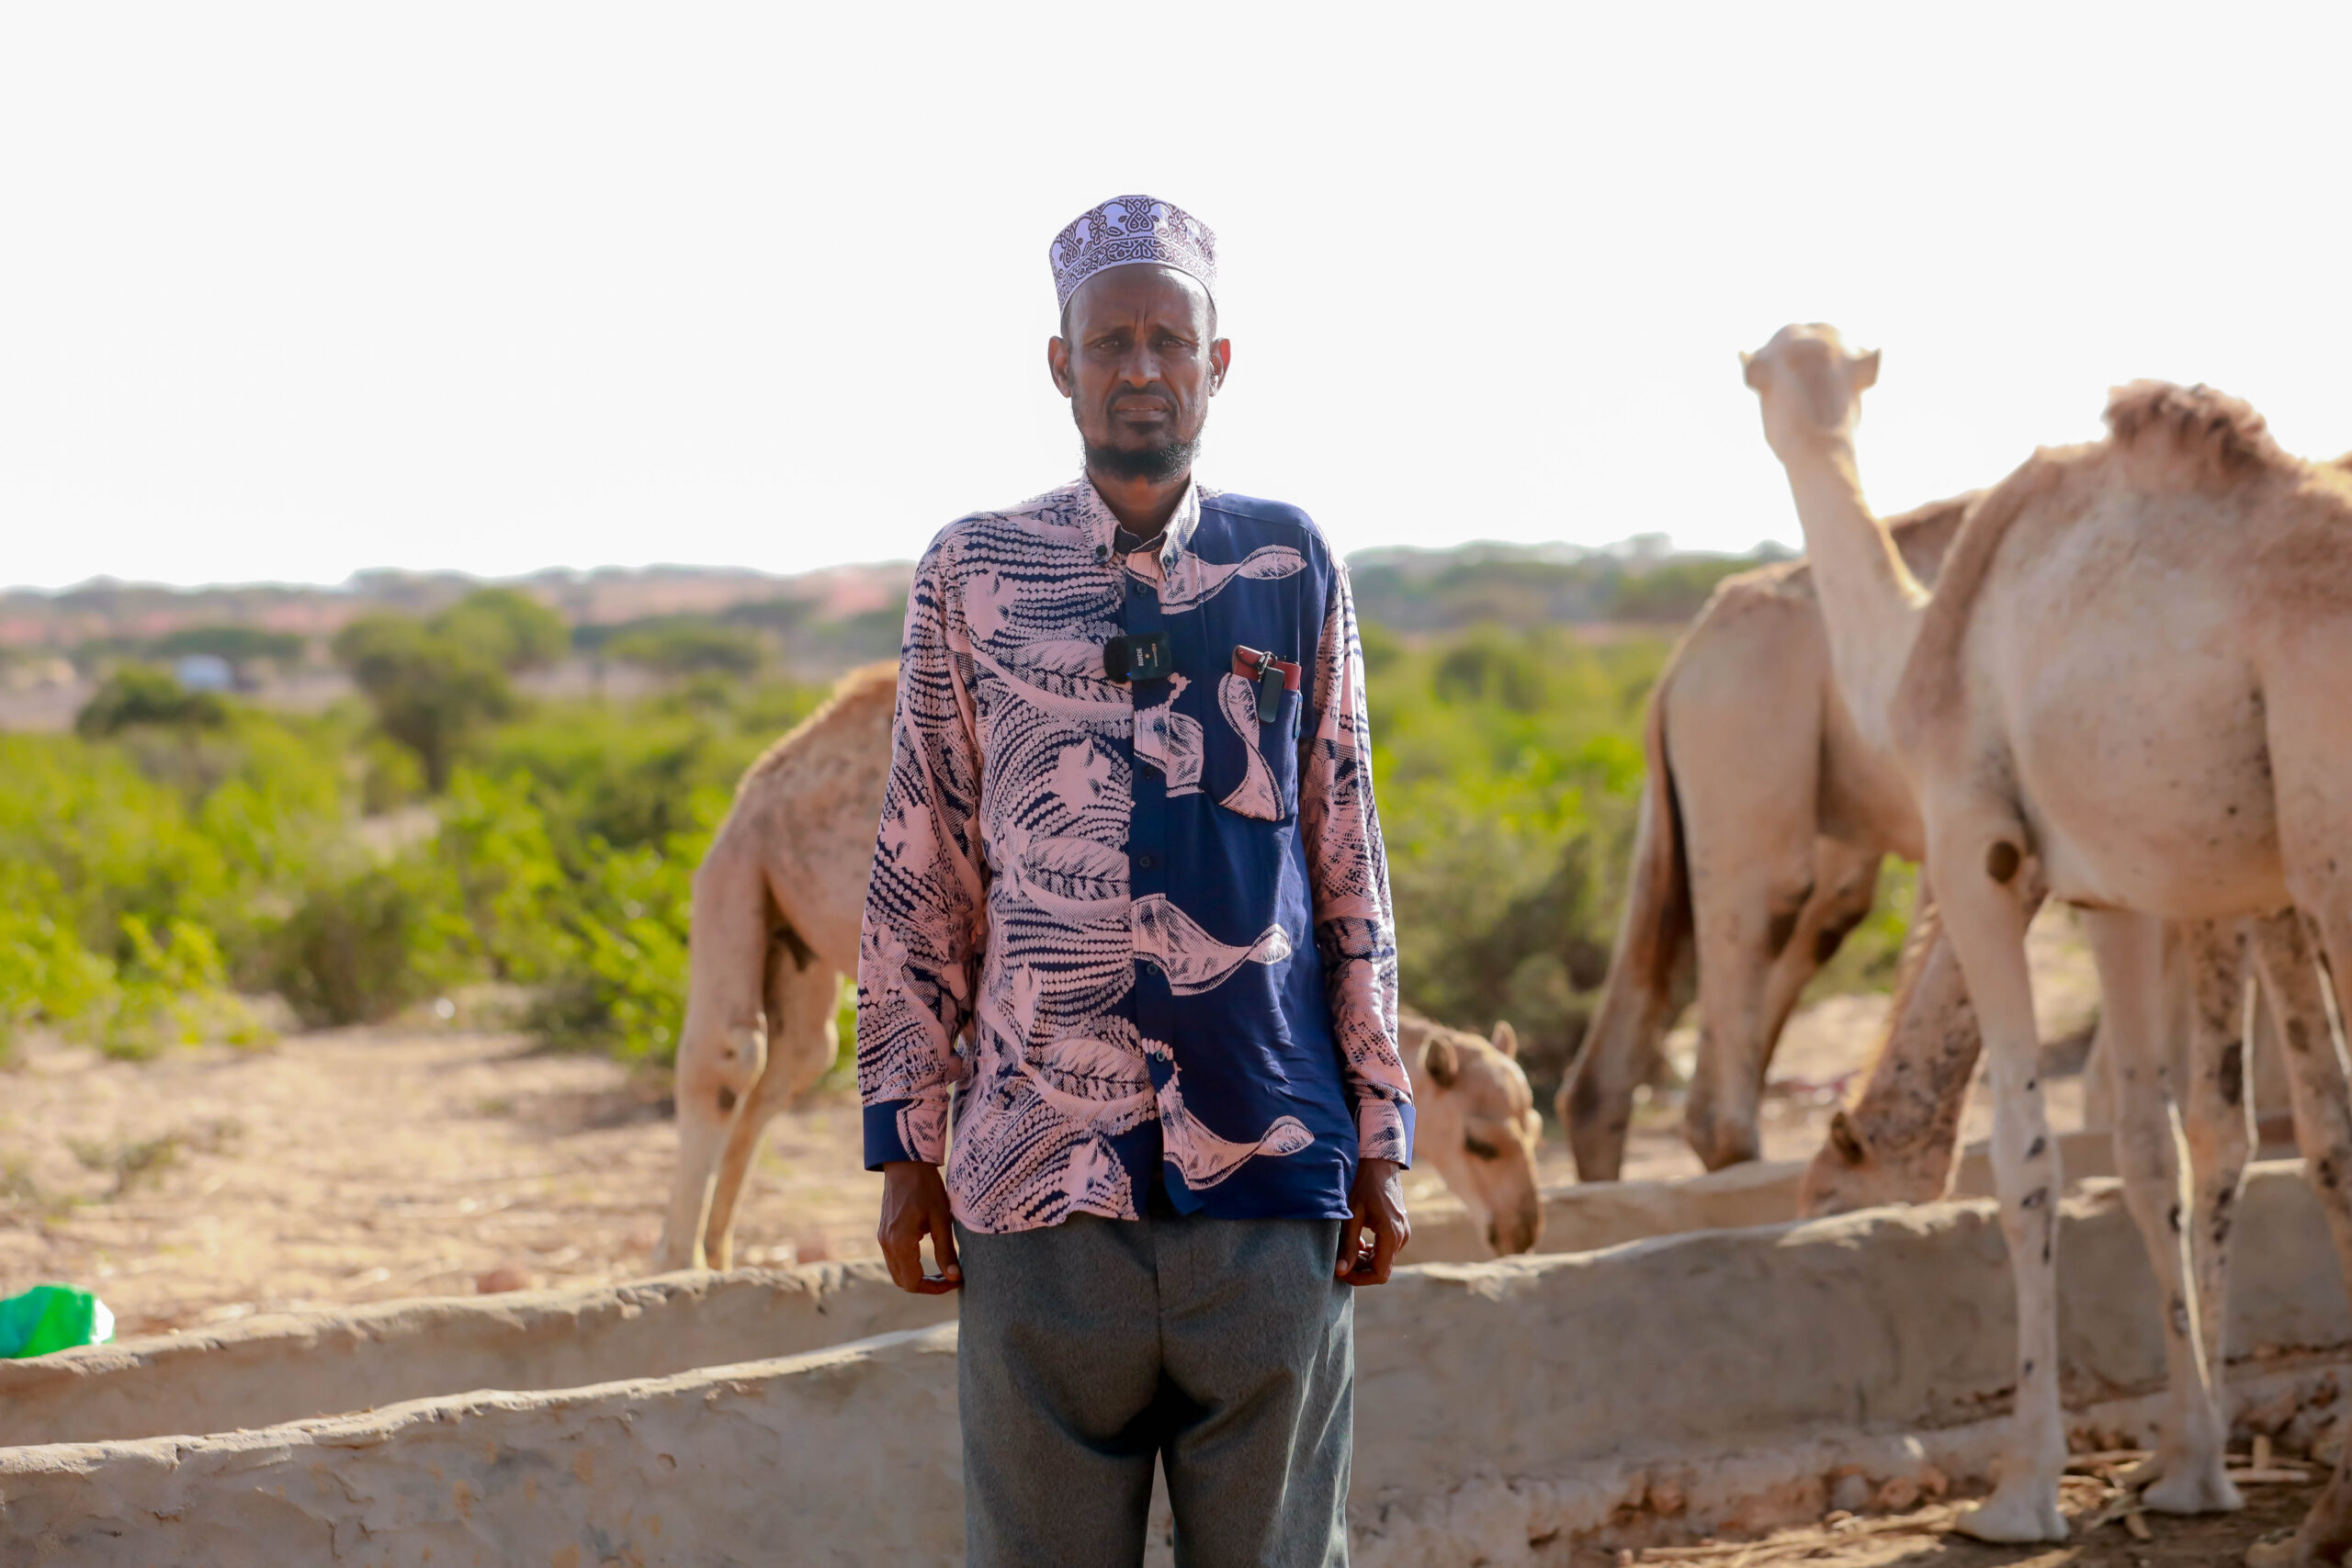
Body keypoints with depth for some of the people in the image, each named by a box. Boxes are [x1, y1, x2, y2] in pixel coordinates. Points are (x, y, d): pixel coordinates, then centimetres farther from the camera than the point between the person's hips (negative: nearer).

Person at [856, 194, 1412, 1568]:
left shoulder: (1291, 567, 7)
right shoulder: (973, 576, 5)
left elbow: (1349, 865, 10)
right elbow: (919, 882, 8)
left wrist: (1379, 1139, 8)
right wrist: (906, 1143, 5)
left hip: (1270, 1166, 1)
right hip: (1039, 1181, -1)